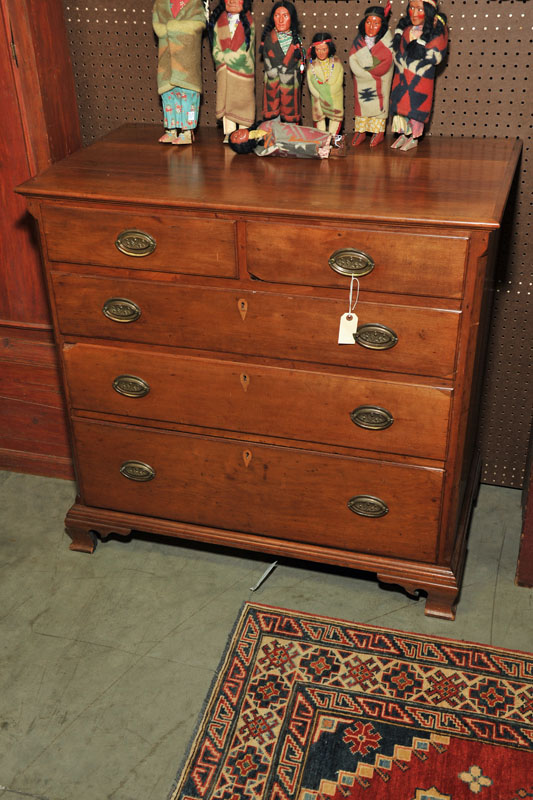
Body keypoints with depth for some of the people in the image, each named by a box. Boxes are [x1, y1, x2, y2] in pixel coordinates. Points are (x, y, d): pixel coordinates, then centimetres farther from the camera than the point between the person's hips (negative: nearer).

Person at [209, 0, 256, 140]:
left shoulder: (248, 23, 1)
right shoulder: (218, 23, 7)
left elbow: (244, 52, -6)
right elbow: (216, 51, 3)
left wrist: (224, 55, -4)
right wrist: (227, 57, -12)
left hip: (243, 70, -2)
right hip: (224, 70, 2)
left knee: (243, 102, 0)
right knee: (225, 101, 1)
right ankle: (229, 133, 6)